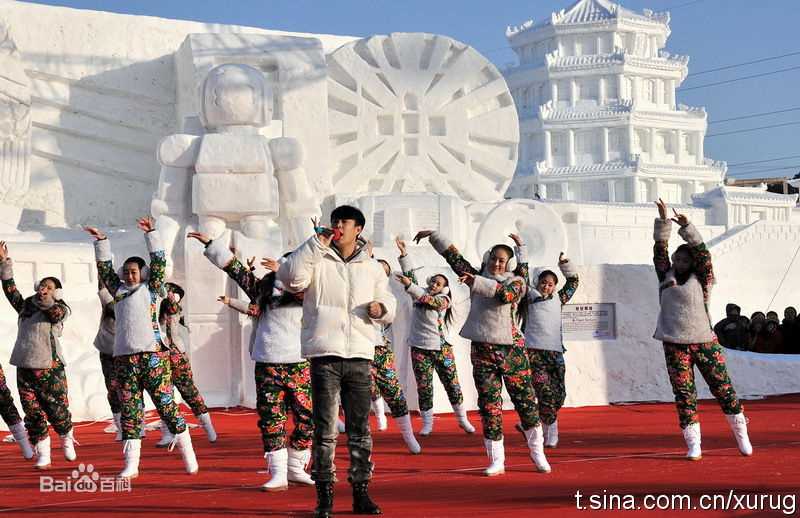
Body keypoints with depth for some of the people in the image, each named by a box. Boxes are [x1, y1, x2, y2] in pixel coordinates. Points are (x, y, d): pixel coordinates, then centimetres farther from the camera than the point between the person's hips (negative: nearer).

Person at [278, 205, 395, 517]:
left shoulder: (372, 268, 15)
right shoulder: (317, 260, 6)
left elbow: (390, 309, 19)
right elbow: (291, 278, -13)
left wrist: (381, 308, -5)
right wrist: (316, 244, -13)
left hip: (360, 355, 3)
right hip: (325, 354, -3)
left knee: (360, 429, 8)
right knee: (324, 428, -3)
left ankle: (361, 492, 16)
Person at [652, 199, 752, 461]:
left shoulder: (700, 279, 5)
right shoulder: (666, 278, 11)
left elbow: (702, 252, -4)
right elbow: (660, 250, 8)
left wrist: (686, 226, -10)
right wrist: (663, 221, 1)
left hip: (704, 341, -2)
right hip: (674, 345, 2)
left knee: (723, 388, 1)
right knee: (684, 395, 0)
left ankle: (741, 434, 16)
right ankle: (693, 445, 5)